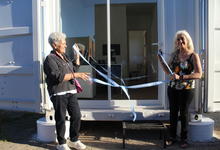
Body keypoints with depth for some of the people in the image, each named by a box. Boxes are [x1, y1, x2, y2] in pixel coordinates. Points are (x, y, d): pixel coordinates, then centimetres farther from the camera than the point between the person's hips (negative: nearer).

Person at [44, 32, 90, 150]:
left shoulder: (64, 56, 18)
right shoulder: (50, 59, -9)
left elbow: (74, 68, 27)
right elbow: (58, 77, -19)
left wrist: (77, 56, 19)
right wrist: (76, 75, -20)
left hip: (70, 91, 8)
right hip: (58, 93, -7)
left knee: (76, 116, 8)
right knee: (61, 119, 2)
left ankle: (74, 140, 25)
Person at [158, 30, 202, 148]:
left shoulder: (193, 56, -8)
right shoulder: (174, 54, 6)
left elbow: (198, 74, -18)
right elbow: (168, 72, 11)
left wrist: (180, 77, -27)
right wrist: (161, 60, -1)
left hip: (187, 89, -4)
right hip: (173, 88, 4)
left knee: (183, 113, 7)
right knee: (173, 112, 11)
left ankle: (184, 139, 22)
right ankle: (172, 137, 25)